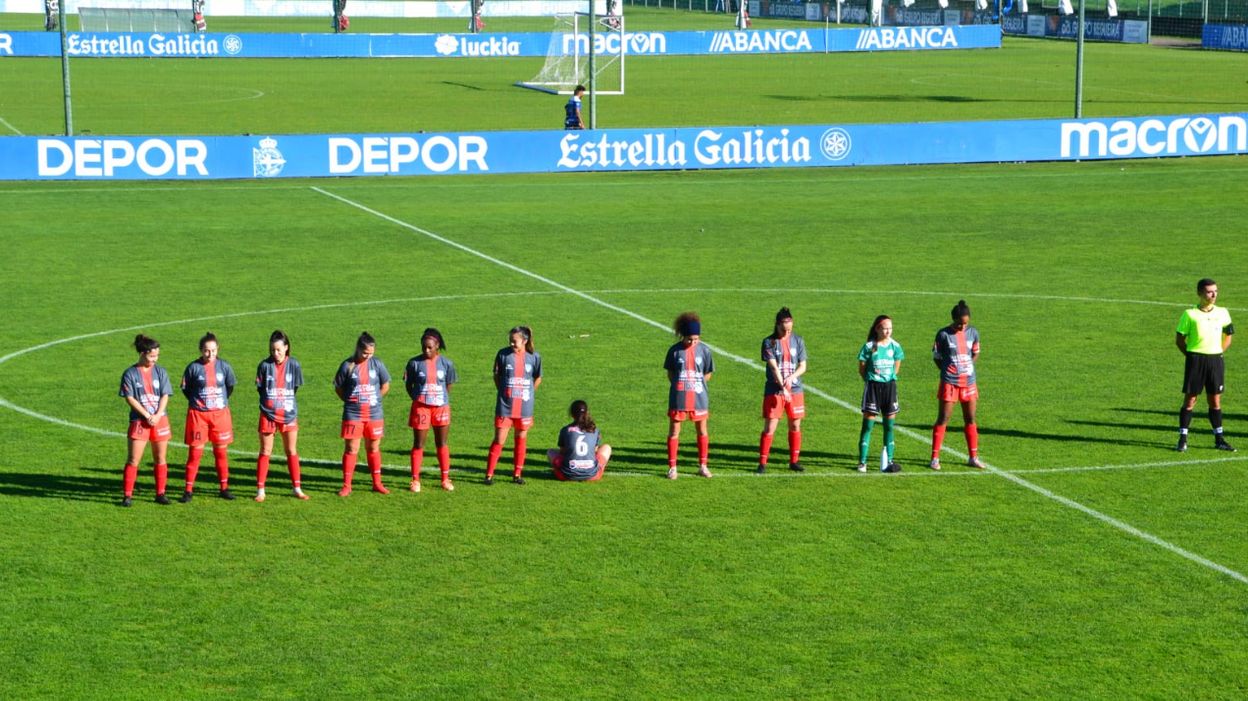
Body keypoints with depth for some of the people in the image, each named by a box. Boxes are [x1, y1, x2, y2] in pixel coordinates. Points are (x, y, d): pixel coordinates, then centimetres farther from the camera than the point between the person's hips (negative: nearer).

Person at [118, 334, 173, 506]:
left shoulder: (160, 372, 6)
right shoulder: (130, 374, -3)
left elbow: (165, 396, 2)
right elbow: (129, 398, -8)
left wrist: (157, 416, -12)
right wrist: (147, 415, -13)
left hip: (160, 420, 3)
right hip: (139, 421, -3)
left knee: (160, 459, 6)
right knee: (133, 459, -4)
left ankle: (160, 494, 14)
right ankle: (127, 495, 1)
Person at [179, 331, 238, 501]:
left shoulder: (224, 366, 0)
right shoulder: (194, 368, -6)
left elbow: (230, 387, 14)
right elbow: (185, 389, 5)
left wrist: (221, 401, 11)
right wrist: (197, 401, 4)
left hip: (220, 413, 2)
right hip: (198, 414, -2)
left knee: (221, 451, 8)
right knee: (195, 452, -2)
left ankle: (224, 488, 17)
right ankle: (188, 490, 3)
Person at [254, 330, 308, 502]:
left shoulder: (293, 365, -3)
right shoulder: (265, 365, -5)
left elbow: (295, 388, 6)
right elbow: (260, 388, 4)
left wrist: (285, 401, 5)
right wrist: (270, 402, 2)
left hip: (288, 414, 1)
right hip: (268, 414, -1)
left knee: (292, 451, 8)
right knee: (265, 452, 3)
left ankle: (297, 488, 15)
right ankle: (260, 490, 7)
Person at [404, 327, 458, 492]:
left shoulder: (446, 363, -1)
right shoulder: (415, 363, -5)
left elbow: (448, 385, 9)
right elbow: (408, 385, 4)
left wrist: (443, 400, 5)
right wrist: (417, 398, -2)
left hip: (441, 407, 1)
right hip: (420, 407, -1)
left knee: (442, 443, 8)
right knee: (418, 444, 2)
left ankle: (445, 479, 15)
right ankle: (415, 480, 7)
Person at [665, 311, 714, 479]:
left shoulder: (704, 350, -2)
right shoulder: (675, 350, -5)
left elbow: (708, 374, 8)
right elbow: (670, 373, 6)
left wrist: (697, 385, -1)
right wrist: (678, 386, -4)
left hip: (699, 397, 1)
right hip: (678, 397, -1)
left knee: (702, 431, 8)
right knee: (674, 431, 1)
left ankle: (703, 466, 19)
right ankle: (672, 467, 7)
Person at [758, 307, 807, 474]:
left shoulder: (798, 341, 5)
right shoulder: (769, 342, -5)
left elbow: (803, 366, 5)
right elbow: (774, 367, -13)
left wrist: (791, 377, -14)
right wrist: (783, 388, -22)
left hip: (795, 390, 3)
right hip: (774, 391, -3)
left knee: (795, 426, 8)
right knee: (769, 427, -4)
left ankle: (794, 461, 19)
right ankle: (762, 463, 2)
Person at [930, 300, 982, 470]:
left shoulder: (973, 333, 2)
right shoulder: (944, 334, -9)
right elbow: (936, 356, 0)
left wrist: (967, 367, 4)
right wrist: (947, 370, -4)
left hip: (969, 382, 4)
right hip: (949, 383, -4)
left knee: (970, 419, 9)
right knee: (943, 419, -3)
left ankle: (973, 457, 18)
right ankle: (935, 458, 2)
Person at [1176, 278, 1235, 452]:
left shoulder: (1222, 313, 6)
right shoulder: (1190, 314, -3)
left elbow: (1228, 337, 16)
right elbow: (1179, 339, 2)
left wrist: (1217, 353, 5)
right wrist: (1191, 356, -3)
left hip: (1216, 360, 3)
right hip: (1195, 360, -3)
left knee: (1215, 400, 8)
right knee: (1190, 400, -1)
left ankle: (1219, 439, 15)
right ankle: (1183, 439, 4)